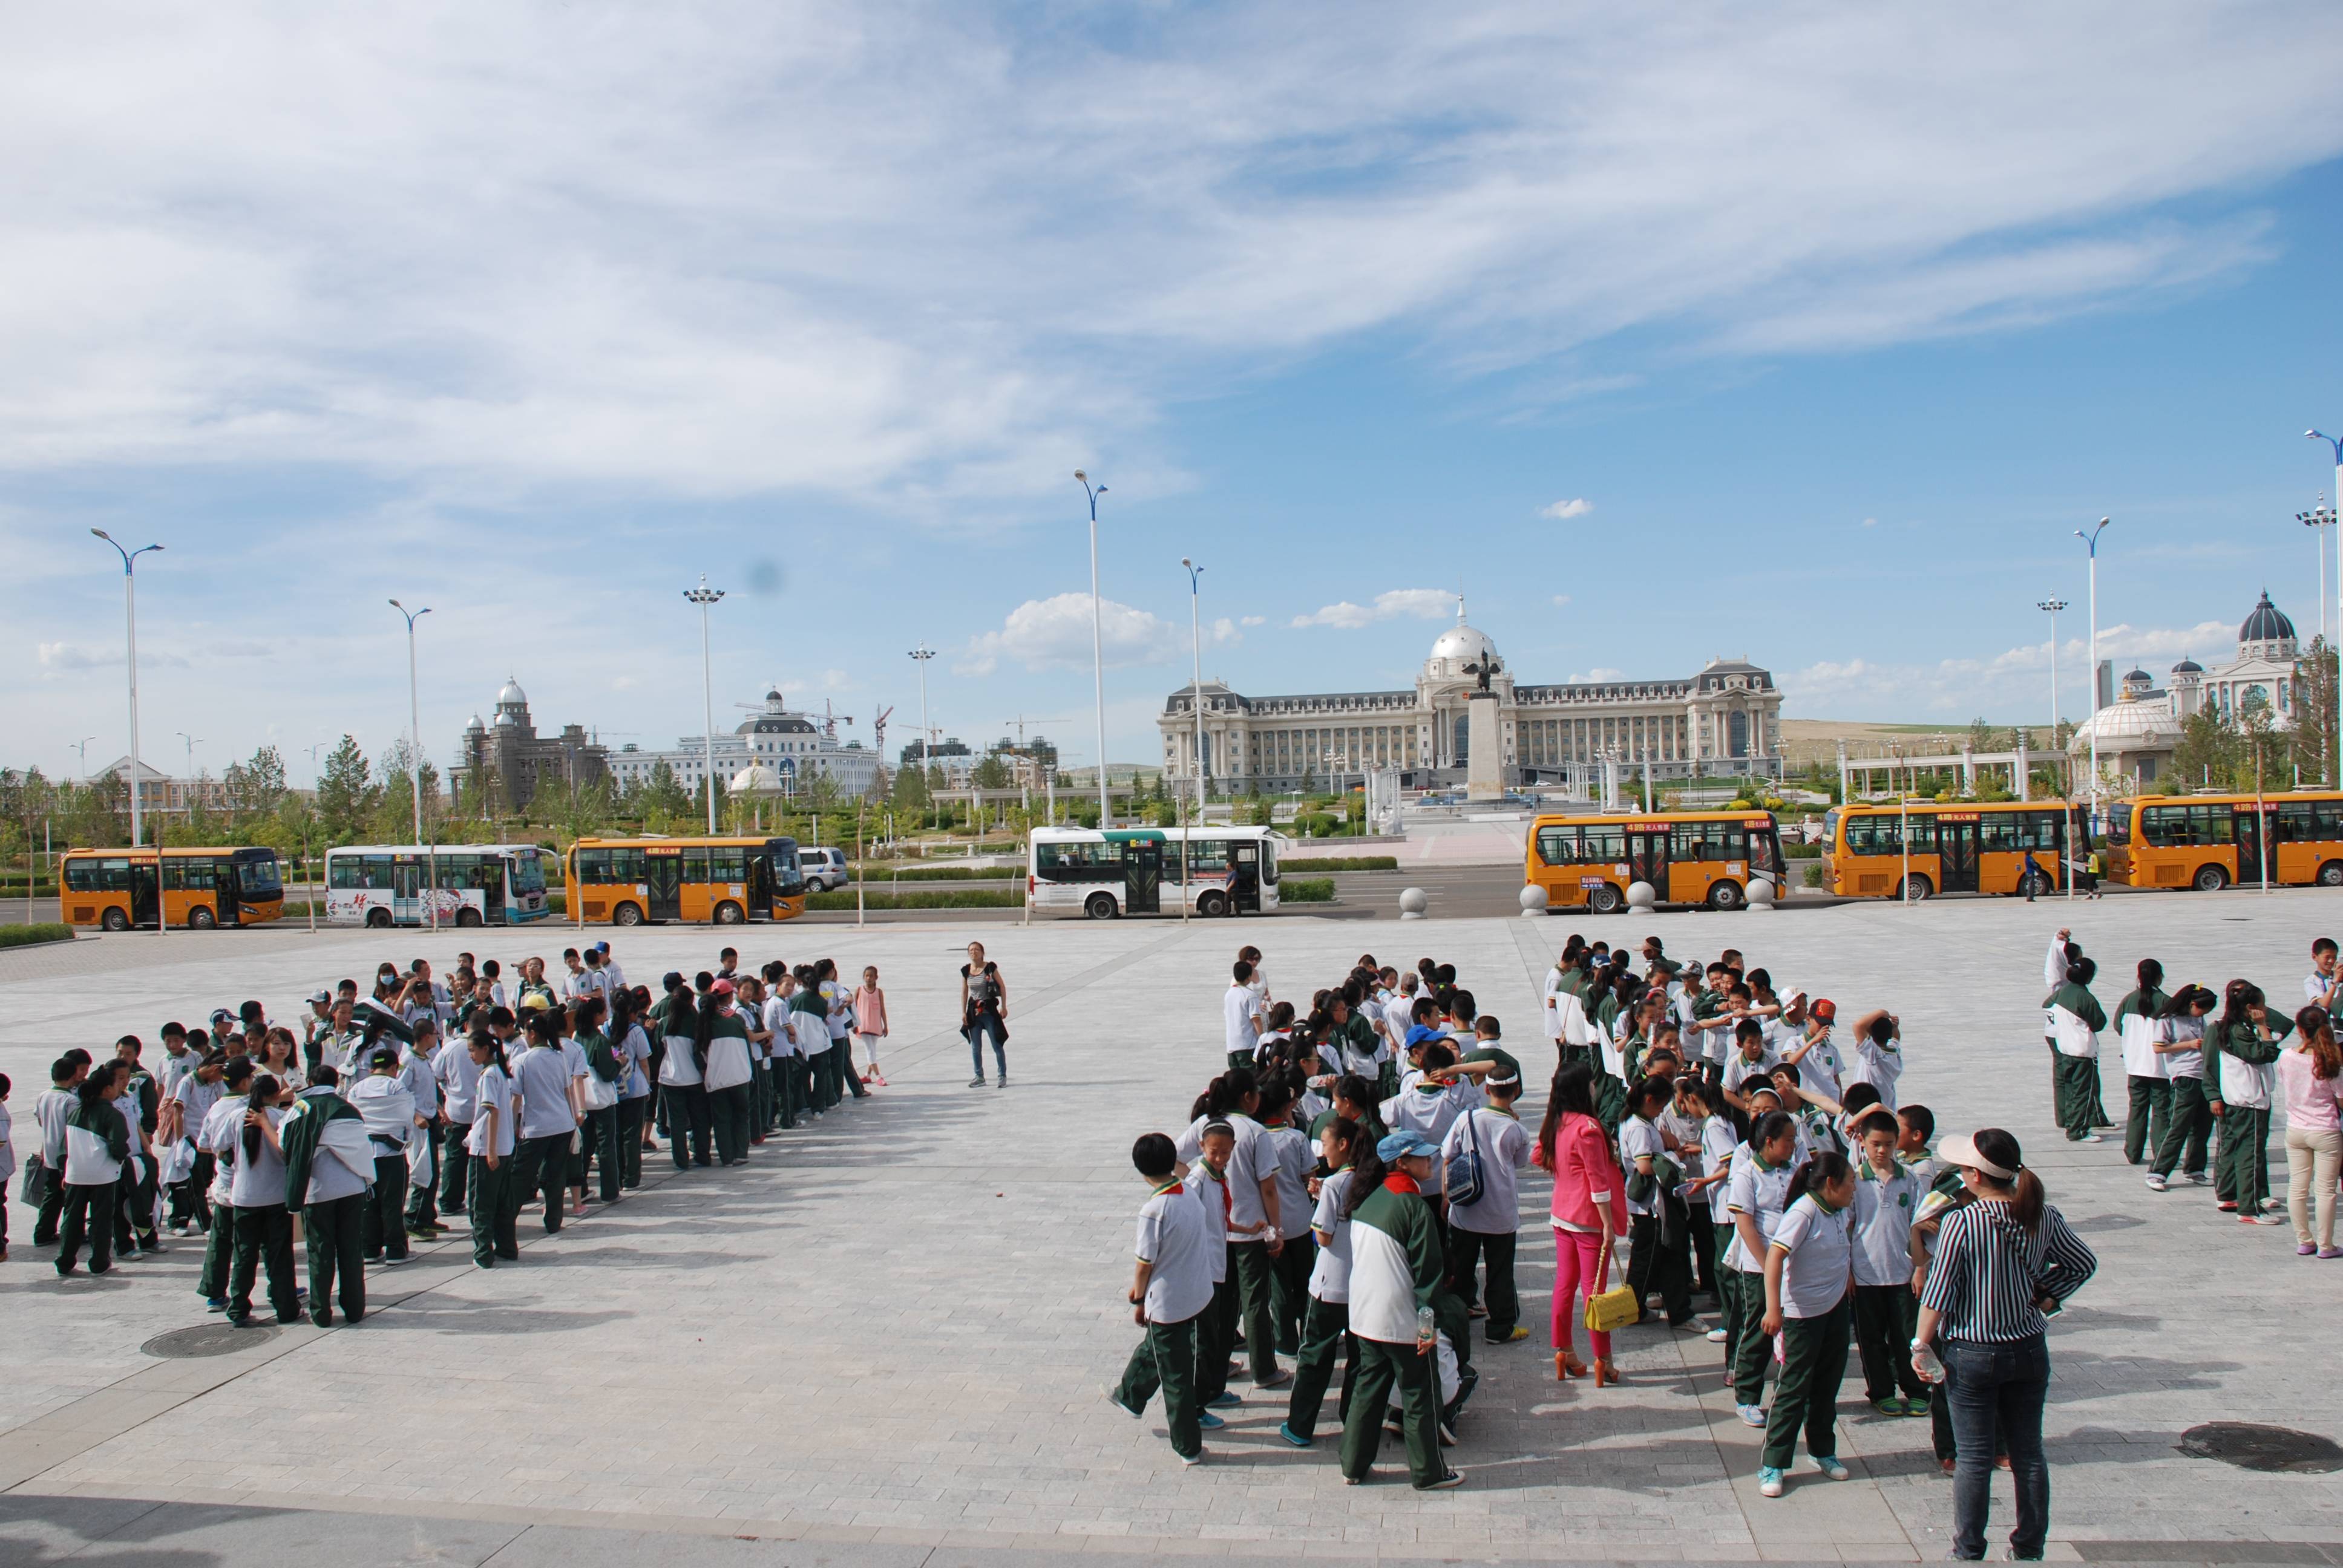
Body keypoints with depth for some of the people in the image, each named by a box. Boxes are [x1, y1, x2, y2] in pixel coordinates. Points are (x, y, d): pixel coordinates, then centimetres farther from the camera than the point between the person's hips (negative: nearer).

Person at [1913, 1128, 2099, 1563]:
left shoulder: (1961, 1222, -19)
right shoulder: (2043, 1217, -6)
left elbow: (1938, 1292, -16)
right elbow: (2084, 1263, 7)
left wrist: (1921, 1344, -6)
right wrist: (2045, 1300, 11)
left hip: (1971, 1354, -4)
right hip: (2029, 1351, 4)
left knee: (1973, 1458, 6)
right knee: (2029, 1454, 15)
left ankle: (1969, 1552, 15)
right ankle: (2030, 1548, 26)